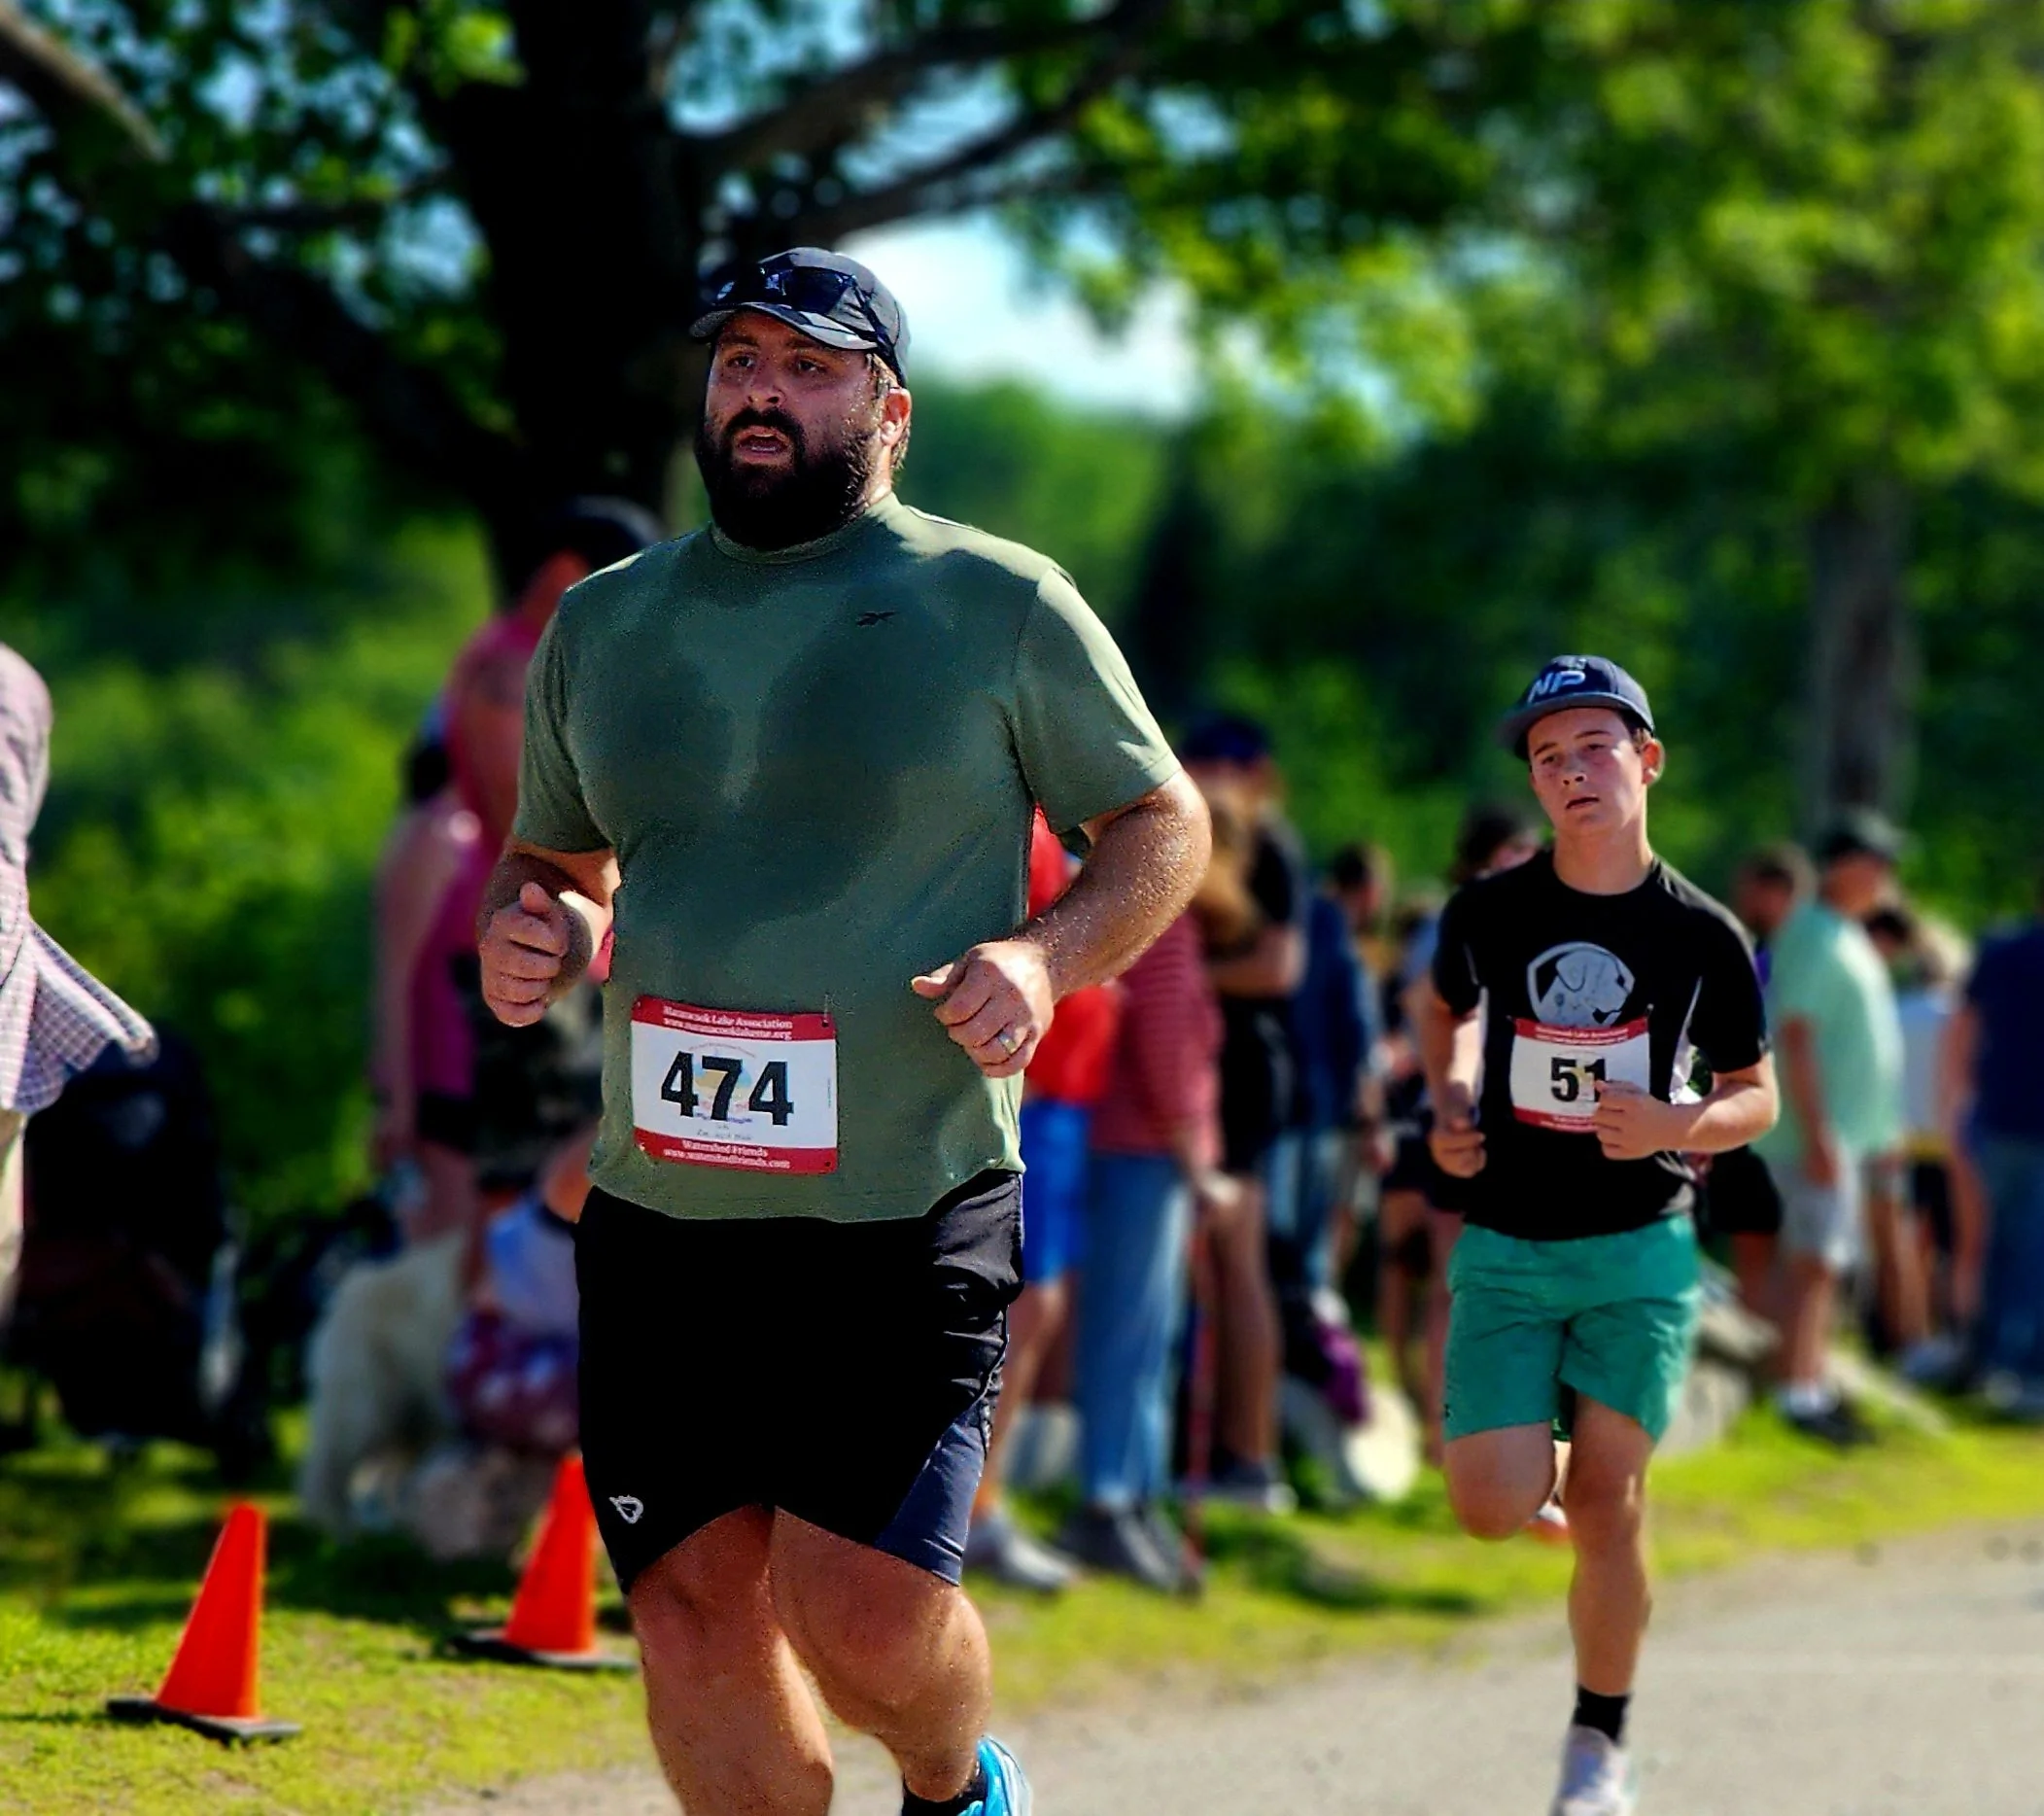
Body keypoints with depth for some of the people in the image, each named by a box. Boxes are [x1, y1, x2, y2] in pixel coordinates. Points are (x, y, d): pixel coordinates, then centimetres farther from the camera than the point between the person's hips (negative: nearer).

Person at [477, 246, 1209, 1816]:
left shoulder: (998, 608, 0)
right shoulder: (605, 622, 11)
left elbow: (1162, 823, 7)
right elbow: (555, 856, 23)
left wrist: (1046, 956, -12)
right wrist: (532, 935, -1)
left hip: (910, 1217, -4)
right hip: (661, 1217, 4)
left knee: (860, 1620, -11)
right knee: (695, 1608, 0)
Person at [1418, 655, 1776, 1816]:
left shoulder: (1703, 936, -4)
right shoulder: (1490, 913, -1)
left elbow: (1757, 1097, 6)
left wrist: (1680, 1127, -15)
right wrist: (1451, 1109, 4)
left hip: (1641, 1249, -1)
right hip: (1506, 1249, 1)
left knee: (1606, 1505, -6)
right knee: (1493, 1510, -10)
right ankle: (1536, 1446, 27)